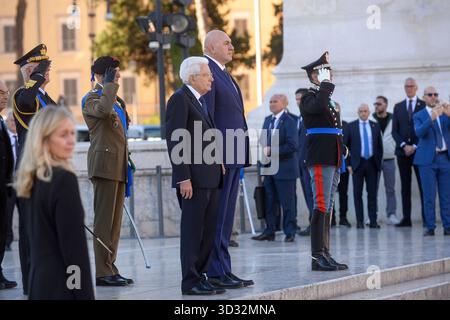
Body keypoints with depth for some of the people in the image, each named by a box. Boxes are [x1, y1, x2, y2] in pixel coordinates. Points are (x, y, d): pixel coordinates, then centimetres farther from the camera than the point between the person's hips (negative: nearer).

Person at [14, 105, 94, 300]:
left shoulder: (35, 179, 11)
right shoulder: (64, 179, -15)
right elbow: (74, 245, -17)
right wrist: (85, 295, -15)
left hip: (40, 283, 9)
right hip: (63, 286, -9)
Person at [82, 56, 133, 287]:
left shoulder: (117, 100, 22)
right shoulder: (92, 98, -5)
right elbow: (103, 110, -30)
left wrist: (127, 161, 22)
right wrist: (109, 85, -17)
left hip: (119, 165, 9)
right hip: (105, 162, -9)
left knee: (115, 219, 9)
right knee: (104, 219, -9)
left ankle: (110, 268, 13)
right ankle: (102, 272, -9)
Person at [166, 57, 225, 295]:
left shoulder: (202, 101, 19)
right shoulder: (180, 99, -9)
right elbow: (175, 141, -15)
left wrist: (218, 161, 11)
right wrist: (183, 178, -20)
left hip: (210, 177, 9)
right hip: (193, 179, -9)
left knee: (208, 231, 10)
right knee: (192, 230, -4)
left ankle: (200, 276, 16)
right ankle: (190, 282, -1)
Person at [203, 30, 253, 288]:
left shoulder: (224, 73, 20)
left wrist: (241, 154, 17)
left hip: (232, 156, 10)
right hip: (218, 156, -10)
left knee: (226, 217, 10)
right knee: (217, 216, -6)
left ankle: (224, 270, 14)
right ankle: (217, 272, -4)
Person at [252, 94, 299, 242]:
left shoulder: (289, 122, -10)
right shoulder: (268, 120, 14)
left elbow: (293, 146, -18)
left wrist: (272, 151, -18)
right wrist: (265, 150, -1)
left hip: (284, 168, -7)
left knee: (287, 202, -1)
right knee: (269, 201, 9)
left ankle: (289, 232, 5)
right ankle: (269, 231, 15)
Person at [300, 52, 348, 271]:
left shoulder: (330, 99, 22)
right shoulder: (309, 98, -5)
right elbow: (319, 106, -31)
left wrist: (341, 160, 23)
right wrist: (325, 84, -17)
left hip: (333, 160, 9)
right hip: (320, 160, -9)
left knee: (327, 208, 9)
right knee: (321, 207, -11)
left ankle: (324, 255, 12)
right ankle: (318, 256, -12)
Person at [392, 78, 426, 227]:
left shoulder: (424, 105, 4)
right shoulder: (398, 107, 14)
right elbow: (395, 131, 9)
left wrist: (415, 146, -9)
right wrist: (404, 145, -6)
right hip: (403, 152, 3)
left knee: (423, 185, -3)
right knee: (405, 187, 2)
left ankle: (427, 218, -3)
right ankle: (406, 218, 1)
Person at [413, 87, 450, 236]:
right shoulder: (419, 116, 5)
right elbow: (419, 132, -14)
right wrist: (432, 118, -26)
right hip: (428, 159, -2)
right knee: (429, 195, -2)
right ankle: (430, 227, 2)